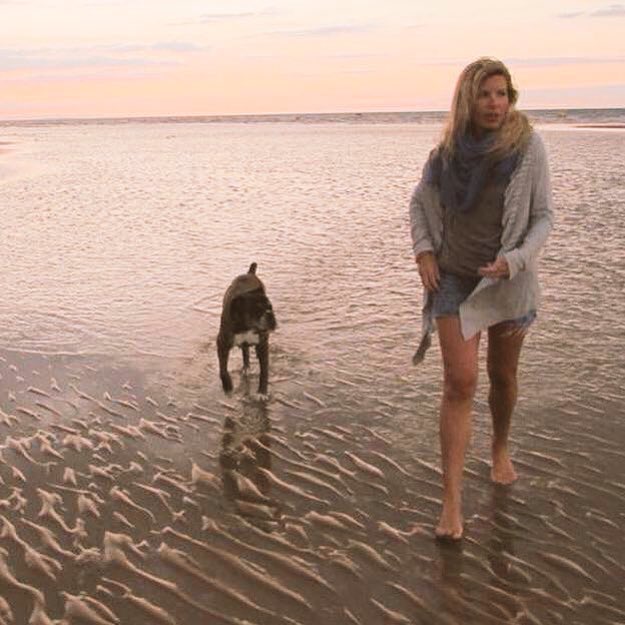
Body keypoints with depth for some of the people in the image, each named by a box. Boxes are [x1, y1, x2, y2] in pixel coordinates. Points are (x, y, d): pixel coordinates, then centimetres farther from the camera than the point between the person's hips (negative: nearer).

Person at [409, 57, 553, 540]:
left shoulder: (528, 146, -9)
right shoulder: (448, 151, -2)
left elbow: (543, 216, -6)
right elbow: (420, 203, 12)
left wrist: (515, 260, -20)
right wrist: (423, 251, -1)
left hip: (508, 281, 0)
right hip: (454, 279, 1)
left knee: (502, 375, 15)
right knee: (460, 382, -8)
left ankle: (501, 448, 44)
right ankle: (452, 500, -6)